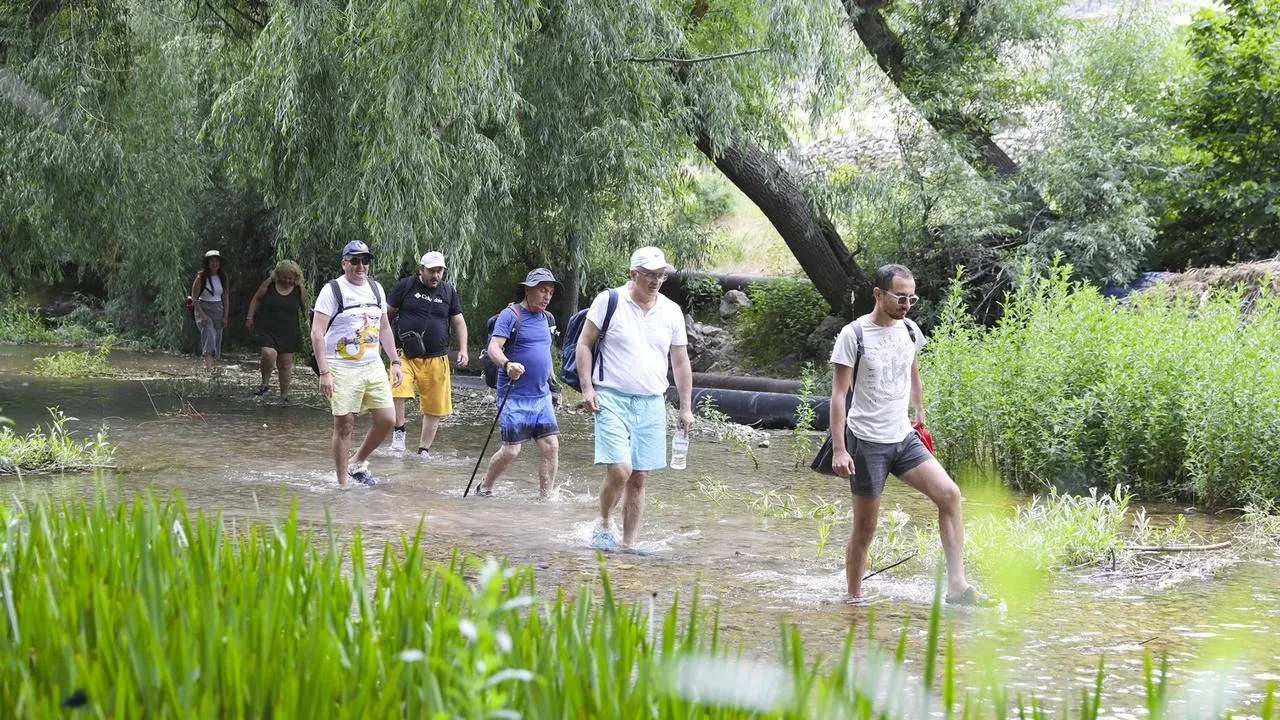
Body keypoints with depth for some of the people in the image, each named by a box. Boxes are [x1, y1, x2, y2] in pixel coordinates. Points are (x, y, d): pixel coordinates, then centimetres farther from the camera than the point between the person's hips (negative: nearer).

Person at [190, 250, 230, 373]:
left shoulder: (224, 278, 5)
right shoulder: (201, 277, -9)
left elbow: (226, 297, 10)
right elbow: (194, 298, -9)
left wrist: (225, 316, 4)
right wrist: (202, 315, -18)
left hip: (218, 309, 5)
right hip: (203, 308, -5)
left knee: (216, 339, 3)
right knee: (208, 334, -24)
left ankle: (208, 365, 16)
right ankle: (209, 367, -37)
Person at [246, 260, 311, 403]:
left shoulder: (299, 290, 1)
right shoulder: (269, 284, -2)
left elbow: (305, 309, 15)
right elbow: (256, 299, 11)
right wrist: (250, 317, 8)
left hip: (289, 332, 2)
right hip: (267, 330, -2)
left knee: (285, 363, 5)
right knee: (269, 354, -25)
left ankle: (284, 395, 18)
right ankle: (264, 384, -1)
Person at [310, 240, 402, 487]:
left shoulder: (376, 289, 12)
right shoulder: (332, 291, -8)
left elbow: (384, 328, 22)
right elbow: (317, 333, -12)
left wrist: (395, 361, 14)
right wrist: (324, 372, -19)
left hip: (373, 365, 6)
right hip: (343, 369, -6)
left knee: (387, 419, 1)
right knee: (344, 425, -3)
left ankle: (359, 464, 23)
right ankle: (342, 483, 6)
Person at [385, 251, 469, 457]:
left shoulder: (449, 291, 9)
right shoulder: (405, 286, 1)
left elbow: (459, 322, 15)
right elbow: (387, 314, 8)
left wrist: (463, 350, 4)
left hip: (436, 359, 3)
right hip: (406, 355, -3)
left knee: (434, 408, 4)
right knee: (397, 391, -27)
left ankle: (423, 450, 17)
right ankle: (399, 432, -5)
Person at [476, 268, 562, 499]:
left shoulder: (546, 318, 16)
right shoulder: (510, 315, -7)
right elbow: (494, 348, -18)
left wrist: (553, 389, 25)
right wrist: (507, 364, -39)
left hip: (542, 396, 7)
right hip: (515, 397, -7)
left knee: (551, 446, -4)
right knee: (510, 451, -6)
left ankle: (545, 498, 3)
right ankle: (484, 489, 16)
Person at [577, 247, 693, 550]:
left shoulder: (671, 312, 9)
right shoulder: (608, 301, -2)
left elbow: (680, 362, 16)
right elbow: (584, 344, 4)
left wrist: (686, 407, 13)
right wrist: (587, 388, -6)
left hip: (651, 404, 4)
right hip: (612, 399, -4)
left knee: (639, 478, 4)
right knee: (620, 471, -16)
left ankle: (629, 543, 13)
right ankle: (603, 525, 8)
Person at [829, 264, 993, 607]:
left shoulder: (910, 331, 7)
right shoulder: (854, 335, -10)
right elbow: (839, 394, -11)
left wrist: (920, 415, 26)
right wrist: (839, 449, -16)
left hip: (903, 437, 6)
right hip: (867, 441, -6)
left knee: (949, 493, -10)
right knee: (865, 526, -1)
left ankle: (957, 586, -9)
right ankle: (854, 597, 16)